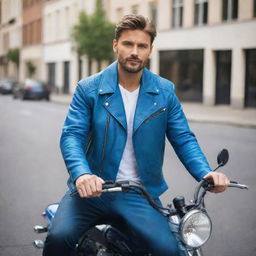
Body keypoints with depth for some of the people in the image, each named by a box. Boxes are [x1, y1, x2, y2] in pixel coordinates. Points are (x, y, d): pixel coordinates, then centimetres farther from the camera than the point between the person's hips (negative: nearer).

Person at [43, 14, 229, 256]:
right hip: (92, 190, -1)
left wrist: (206, 173, -12)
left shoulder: (165, 92, 7)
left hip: (138, 196, 1)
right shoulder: (88, 89, 0)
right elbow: (72, 135, -8)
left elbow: (183, 138, 6)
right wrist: (81, 174, -28)